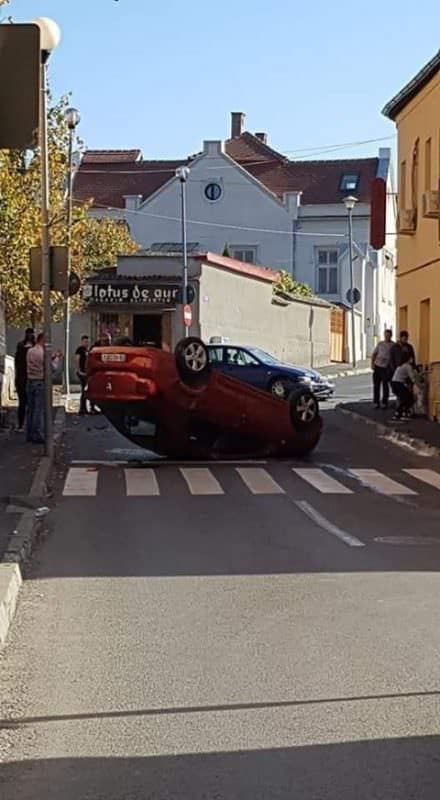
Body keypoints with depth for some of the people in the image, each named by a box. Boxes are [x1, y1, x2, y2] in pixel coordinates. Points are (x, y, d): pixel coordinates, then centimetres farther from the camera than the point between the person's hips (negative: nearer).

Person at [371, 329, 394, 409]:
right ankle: (376, 402, 12)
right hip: (377, 366, 3)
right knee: (376, 385, 4)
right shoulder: (380, 344, 10)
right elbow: (374, 354, 12)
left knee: (385, 385, -2)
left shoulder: (393, 345, 1)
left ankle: (384, 402, 7)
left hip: (386, 368, -3)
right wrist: (372, 363, 0)